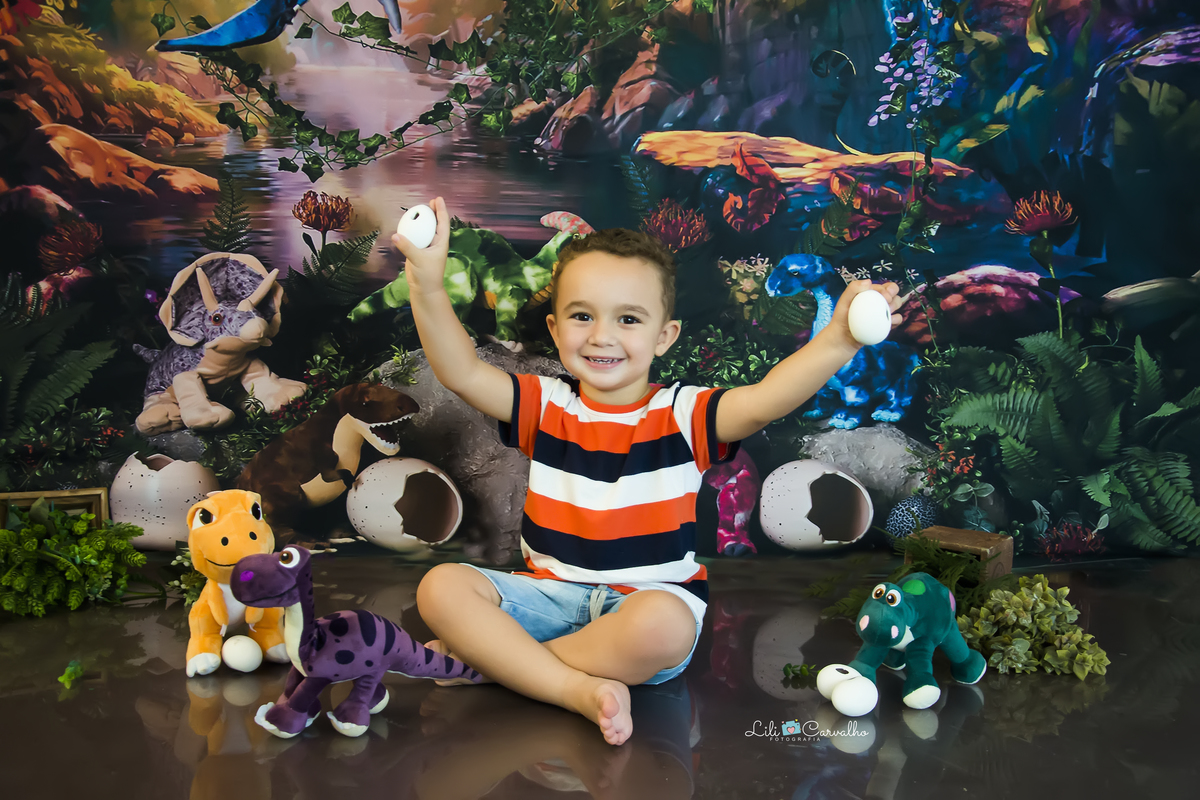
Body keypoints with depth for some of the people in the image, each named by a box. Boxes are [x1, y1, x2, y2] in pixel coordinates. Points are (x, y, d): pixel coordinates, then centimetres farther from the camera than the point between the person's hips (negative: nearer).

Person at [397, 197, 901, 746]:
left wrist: (836, 342, -39)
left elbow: (764, 401, -21)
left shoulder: (681, 414, -4)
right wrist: (427, 287, -23)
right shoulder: (547, 406, 4)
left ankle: (493, 659, -20)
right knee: (441, 586, -19)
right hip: (551, 594, 3)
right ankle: (582, 690, -29)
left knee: (664, 625, -38)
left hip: (647, 600, -3)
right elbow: (462, 374, -7)